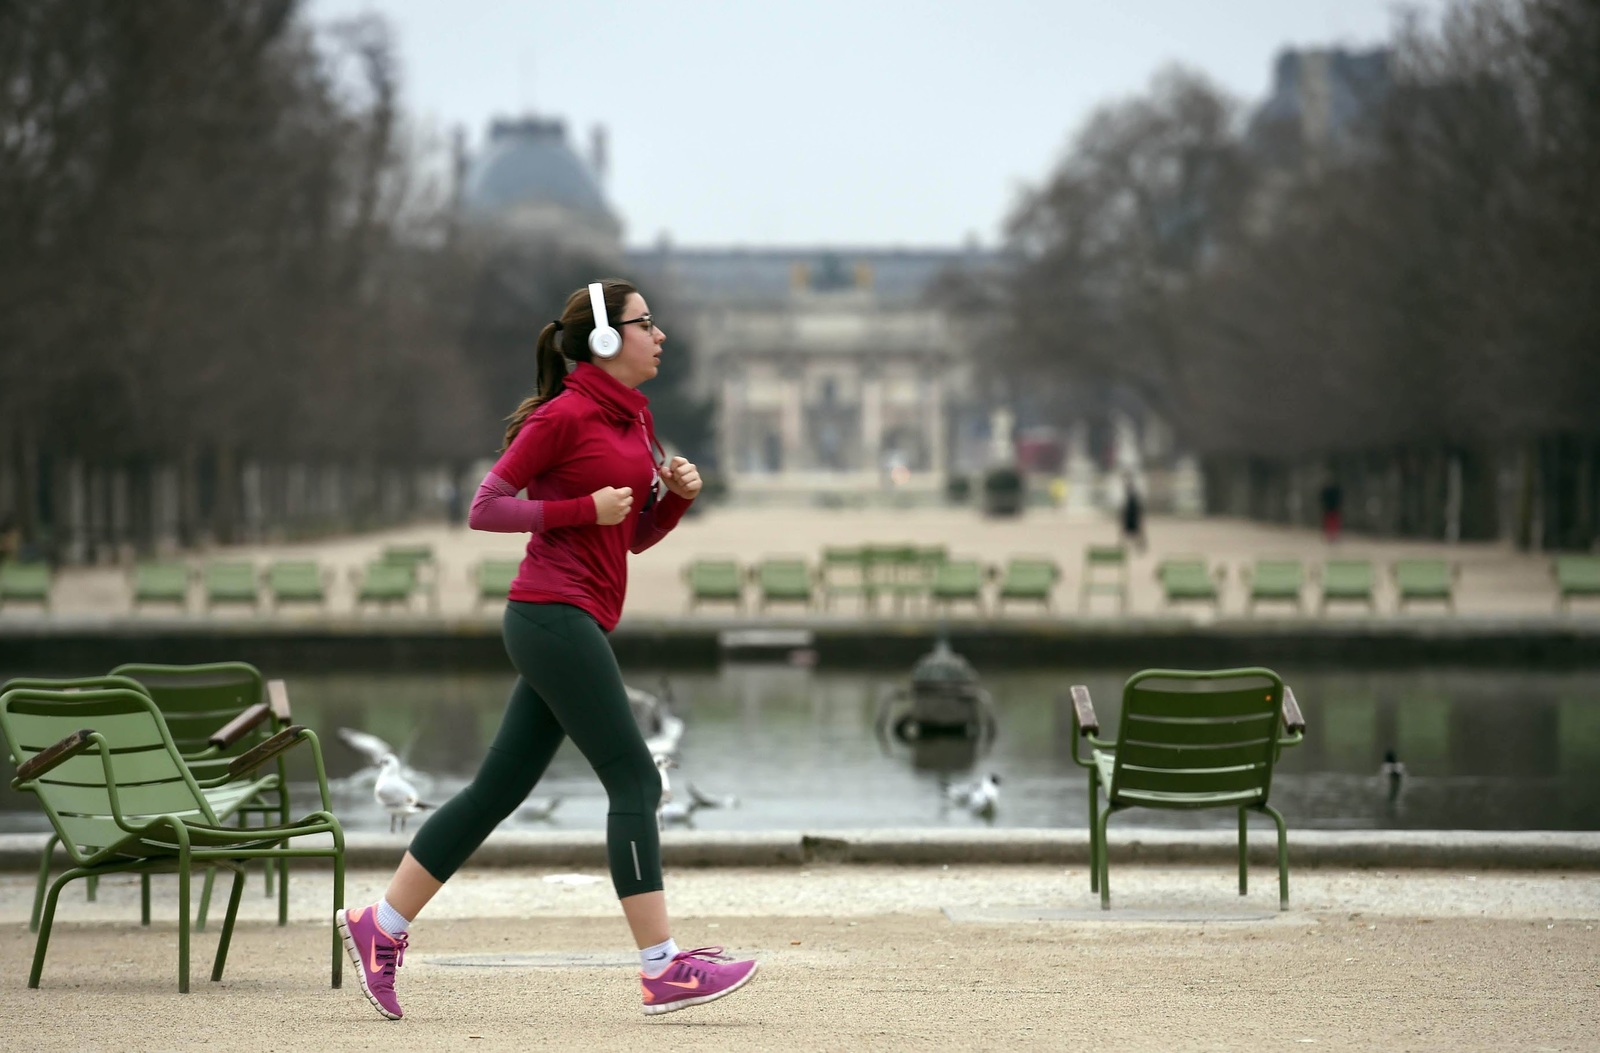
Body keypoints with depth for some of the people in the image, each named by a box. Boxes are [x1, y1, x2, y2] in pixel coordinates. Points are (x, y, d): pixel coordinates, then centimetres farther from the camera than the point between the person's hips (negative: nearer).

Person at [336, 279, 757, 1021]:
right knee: (634, 782, -10)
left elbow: (636, 536, 22)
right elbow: (485, 509, -9)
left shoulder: (633, 418, 17)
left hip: (576, 626, 9)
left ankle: (379, 928, 16)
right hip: (553, 616, -9)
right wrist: (585, 509, -15)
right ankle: (662, 970, -9)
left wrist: (676, 493, 4)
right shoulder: (565, 416, -9)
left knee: (498, 789, 10)